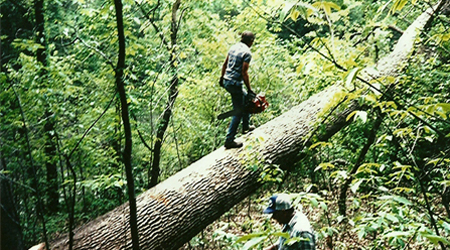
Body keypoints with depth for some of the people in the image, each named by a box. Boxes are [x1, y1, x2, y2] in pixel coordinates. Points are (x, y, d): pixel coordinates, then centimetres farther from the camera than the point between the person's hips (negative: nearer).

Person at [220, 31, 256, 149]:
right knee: (239, 112, -1)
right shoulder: (247, 53, -14)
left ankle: (246, 126, 38)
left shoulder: (234, 47, 10)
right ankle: (229, 140, -1)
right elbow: (244, 73, -19)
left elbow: (225, 64, 18)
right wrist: (249, 90, -13)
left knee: (246, 99, 28)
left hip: (226, 81, 9)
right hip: (235, 84, -9)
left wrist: (222, 77, 30)